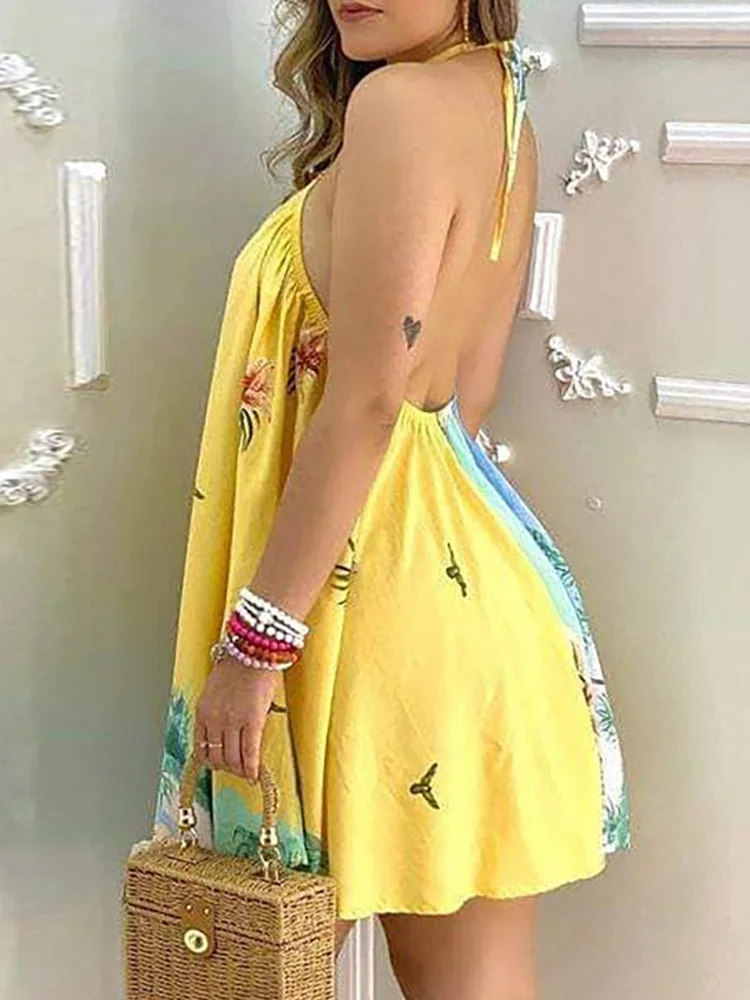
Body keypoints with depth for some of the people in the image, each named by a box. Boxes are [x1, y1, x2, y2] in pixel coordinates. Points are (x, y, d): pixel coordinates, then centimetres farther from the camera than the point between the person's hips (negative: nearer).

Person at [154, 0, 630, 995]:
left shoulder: (400, 100, -16)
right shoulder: (502, 101, 11)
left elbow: (367, 402, -20)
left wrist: (253, 638, -16)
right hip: (467, 565, 9)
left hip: (394, 575, -9)